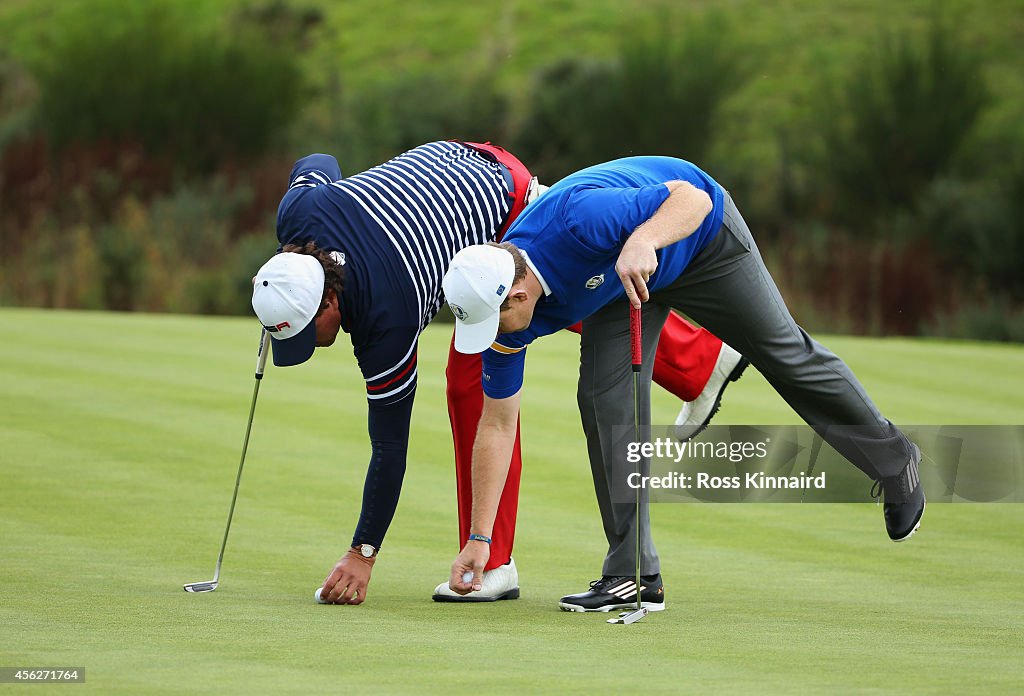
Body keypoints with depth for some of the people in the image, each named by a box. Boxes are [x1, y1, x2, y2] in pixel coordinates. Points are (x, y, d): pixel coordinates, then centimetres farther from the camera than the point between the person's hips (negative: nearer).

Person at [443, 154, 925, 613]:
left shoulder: (578, 218, -44)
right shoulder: (504, 311, -23)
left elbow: (693, 197, -37)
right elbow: (497, 426, -14)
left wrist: (643, 239, -57)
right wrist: (478, 539, -14)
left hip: (701, 237, -4)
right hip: (622, 278, 4)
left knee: (784, 351, 9)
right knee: (604, 400, -13)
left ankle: (893, 461, 32)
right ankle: (634, 575, -8)